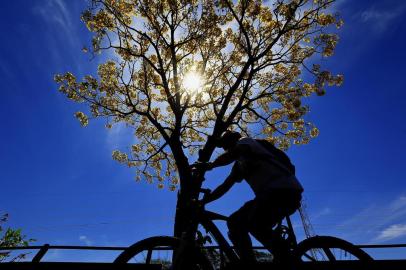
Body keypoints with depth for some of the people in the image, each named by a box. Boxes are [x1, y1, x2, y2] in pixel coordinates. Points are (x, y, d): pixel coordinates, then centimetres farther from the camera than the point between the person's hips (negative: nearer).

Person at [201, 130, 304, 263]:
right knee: (235, 223, 1)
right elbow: (224, 187, 19)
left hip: (285, 190, -8)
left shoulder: (245, 141, 2)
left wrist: (210, 165, -10)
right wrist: (201, 201, 14)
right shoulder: (238, 165, 24)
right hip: (272, 193, 9)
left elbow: (232, 154, -21)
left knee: (254, 223, -26)